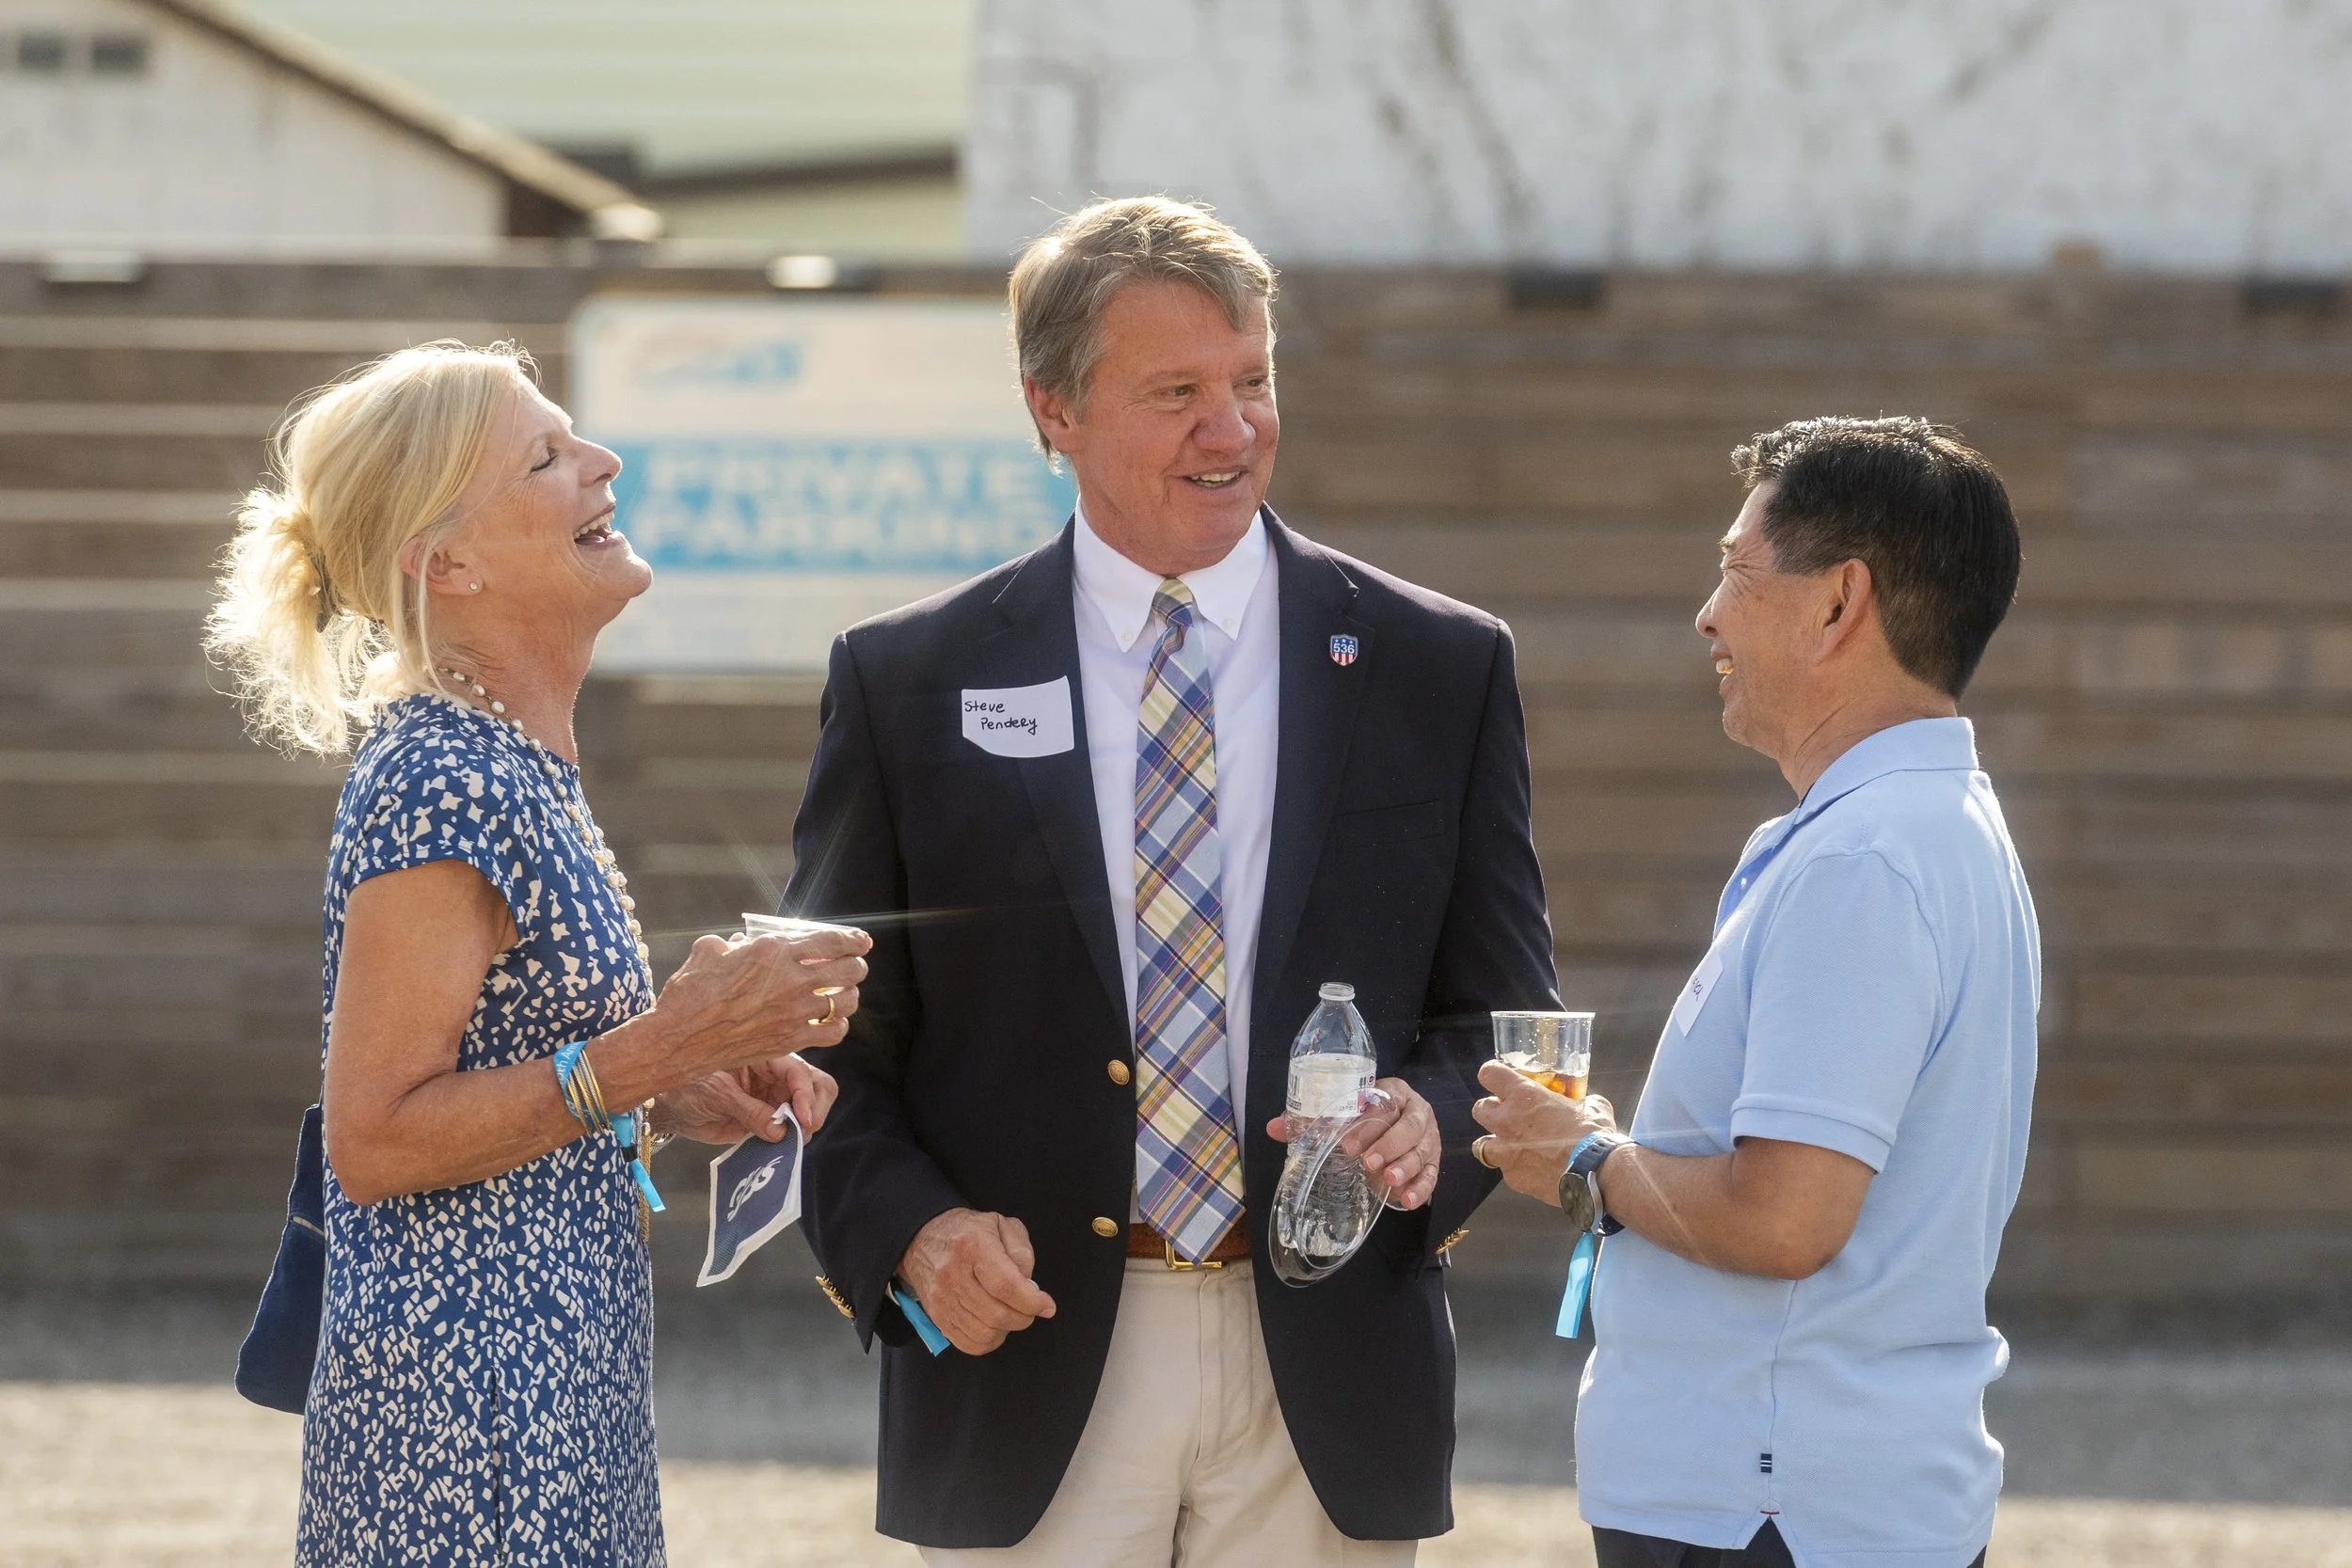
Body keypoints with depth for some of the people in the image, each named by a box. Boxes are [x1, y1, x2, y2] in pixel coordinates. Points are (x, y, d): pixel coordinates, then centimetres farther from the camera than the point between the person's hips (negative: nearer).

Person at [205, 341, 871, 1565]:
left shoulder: (517, 770, 12)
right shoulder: (441, 787, -17)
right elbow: (372, 1140, -19)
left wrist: (681, 1093, 5)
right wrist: (656, 1051, -22)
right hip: (470, 1406, -10)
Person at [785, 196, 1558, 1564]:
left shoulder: (1443, 669, 7)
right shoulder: (911, 681, 5)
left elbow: (1502, 1016, 9)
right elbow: (833, 1040, 6)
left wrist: (1431, 1119, -13)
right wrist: (912, 1229, -12)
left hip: (1325, 1391, 1)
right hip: (1032, 1379, -1)